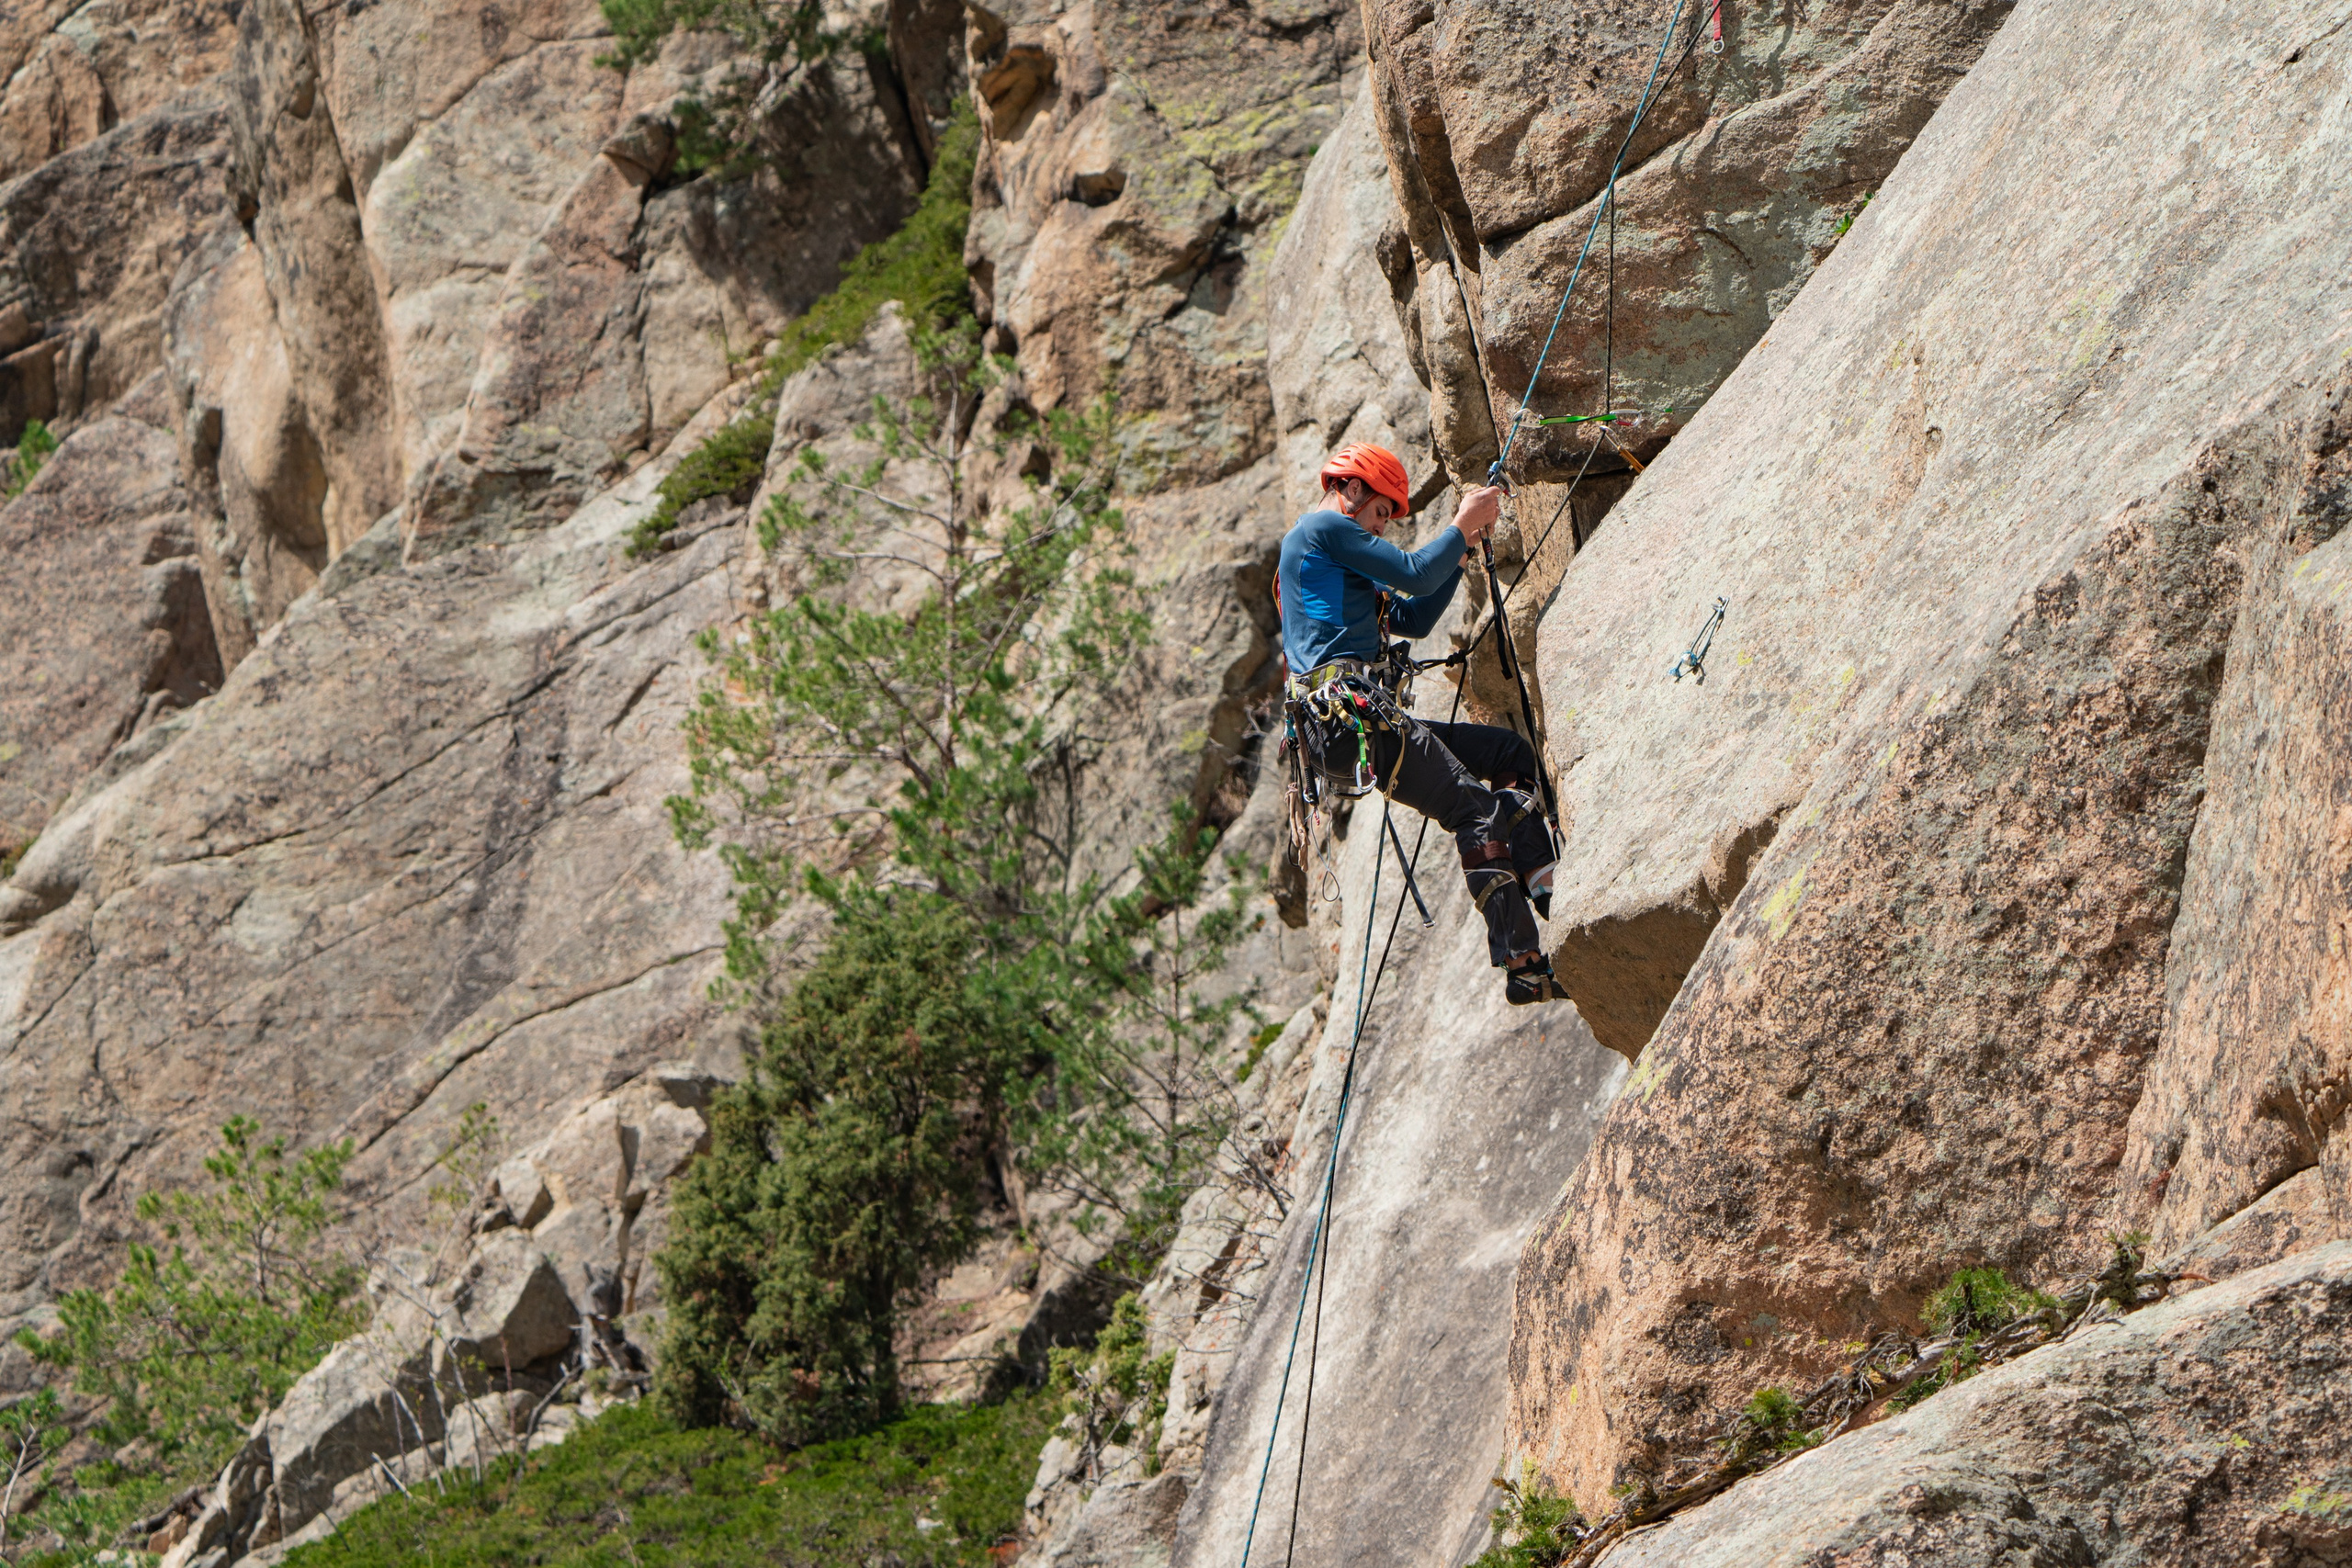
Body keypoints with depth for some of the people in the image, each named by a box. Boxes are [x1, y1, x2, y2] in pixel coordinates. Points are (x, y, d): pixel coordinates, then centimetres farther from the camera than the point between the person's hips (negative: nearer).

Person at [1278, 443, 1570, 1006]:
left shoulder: (1330, 552, 30)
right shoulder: (1322, 527, -2)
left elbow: (1413, 618, 29)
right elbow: (1415, 575, -9)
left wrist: (1461, 547, 22)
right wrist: (1461, 526, 5)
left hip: (1346, 723, 11)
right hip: (1348, 711, -11)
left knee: (1510, 751, 14)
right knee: (1475, 811, -14)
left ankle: (1543, 887, -2)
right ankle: (1522, 966, -20)